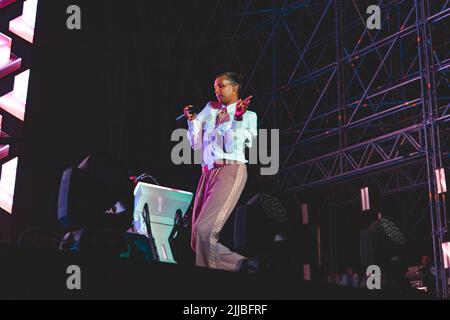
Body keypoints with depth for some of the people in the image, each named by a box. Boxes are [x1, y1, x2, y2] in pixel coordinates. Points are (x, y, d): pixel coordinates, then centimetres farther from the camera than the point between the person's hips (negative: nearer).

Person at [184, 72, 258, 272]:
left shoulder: (248, 116, 8)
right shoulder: (210, 109, 22)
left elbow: (232, 147, -5)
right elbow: (196, 145, 19)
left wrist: (237, 118, -13)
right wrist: (192, 120, 7)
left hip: (230, 170, -6)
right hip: (208, 173, 6)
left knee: (205, 228, -24)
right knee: (198, 241, 2)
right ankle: (239, 264, 13)